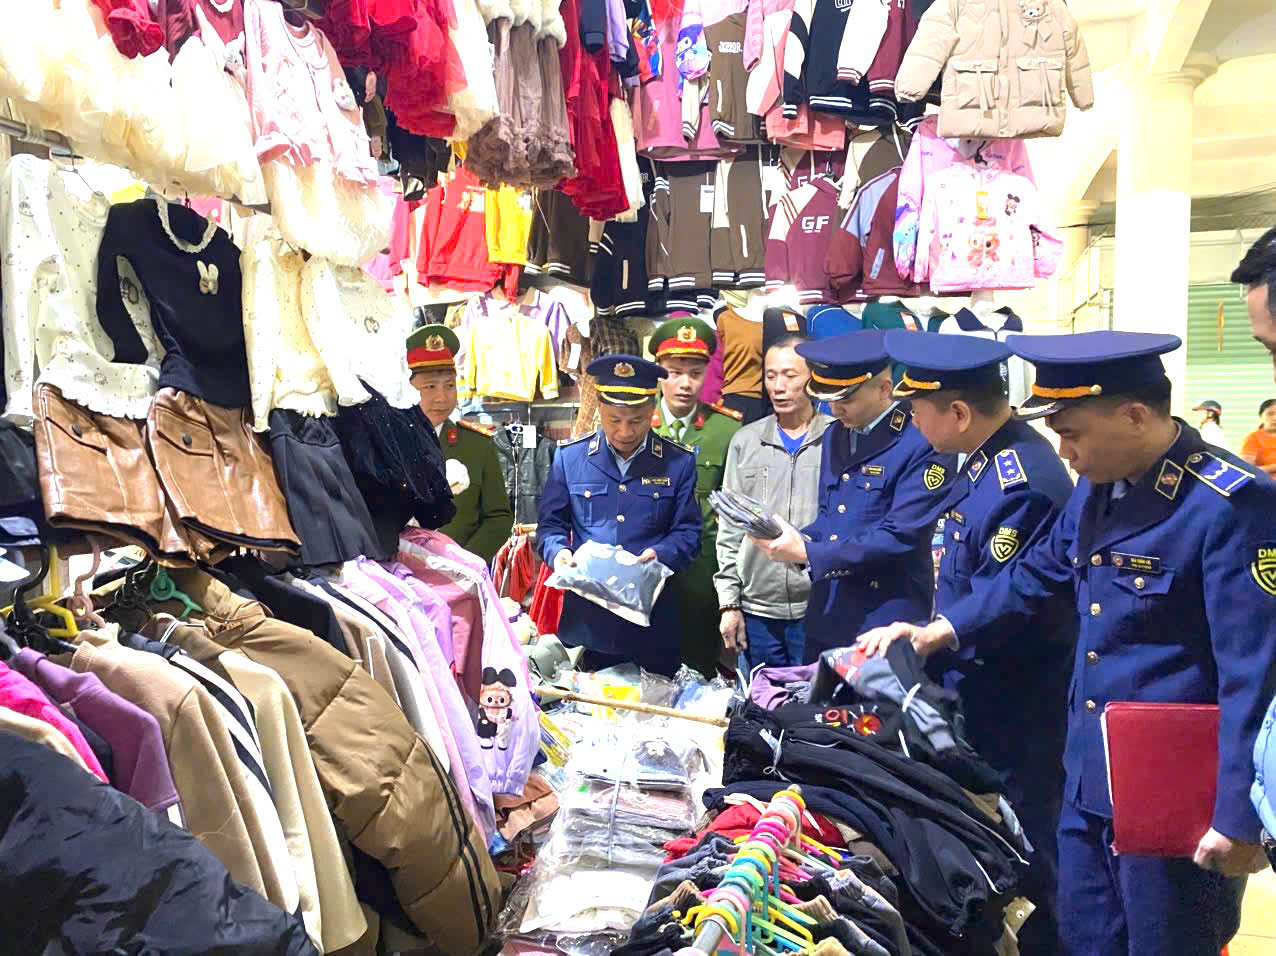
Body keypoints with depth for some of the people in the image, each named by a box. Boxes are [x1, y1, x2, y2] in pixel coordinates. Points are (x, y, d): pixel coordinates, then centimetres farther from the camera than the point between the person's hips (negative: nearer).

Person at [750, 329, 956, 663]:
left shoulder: (924, 445, -14)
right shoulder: (835, 435, 11)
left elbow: (899, 537, -19)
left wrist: (807, 553, -20)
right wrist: (796, 538, -5)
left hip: (885, 623, -7)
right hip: (825, 619, 7)